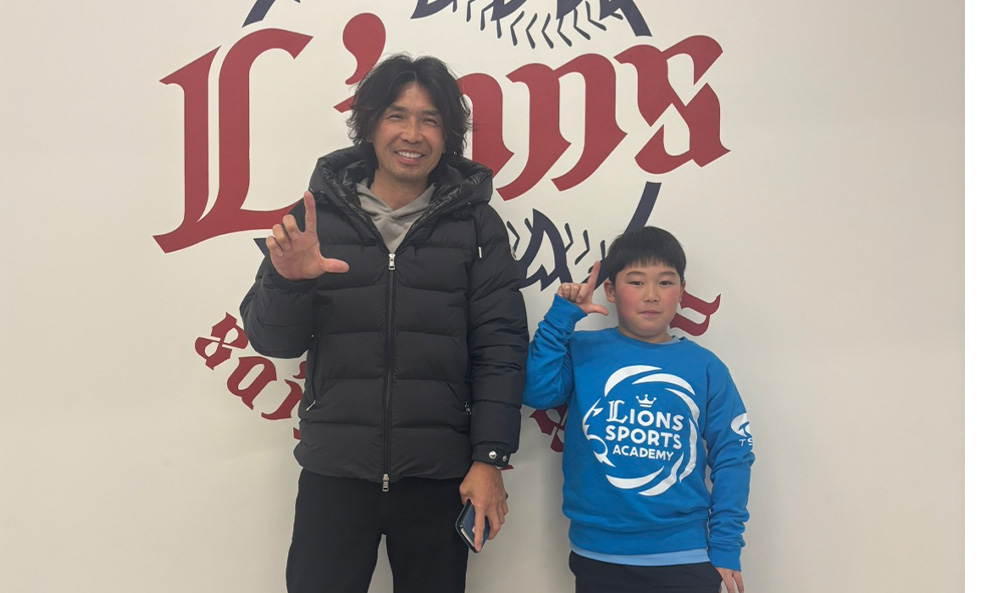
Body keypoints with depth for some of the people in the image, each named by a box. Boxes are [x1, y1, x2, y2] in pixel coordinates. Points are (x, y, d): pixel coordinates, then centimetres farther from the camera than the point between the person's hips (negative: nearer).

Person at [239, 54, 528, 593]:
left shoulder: (476, 224, 4)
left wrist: (489, 458, -5)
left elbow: (499, 346, 1)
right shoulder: (318, 214, 5)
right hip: (332, 472, 1)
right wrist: (287, 281, -15)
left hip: (438, 478, 0)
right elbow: (274, 341, 5)